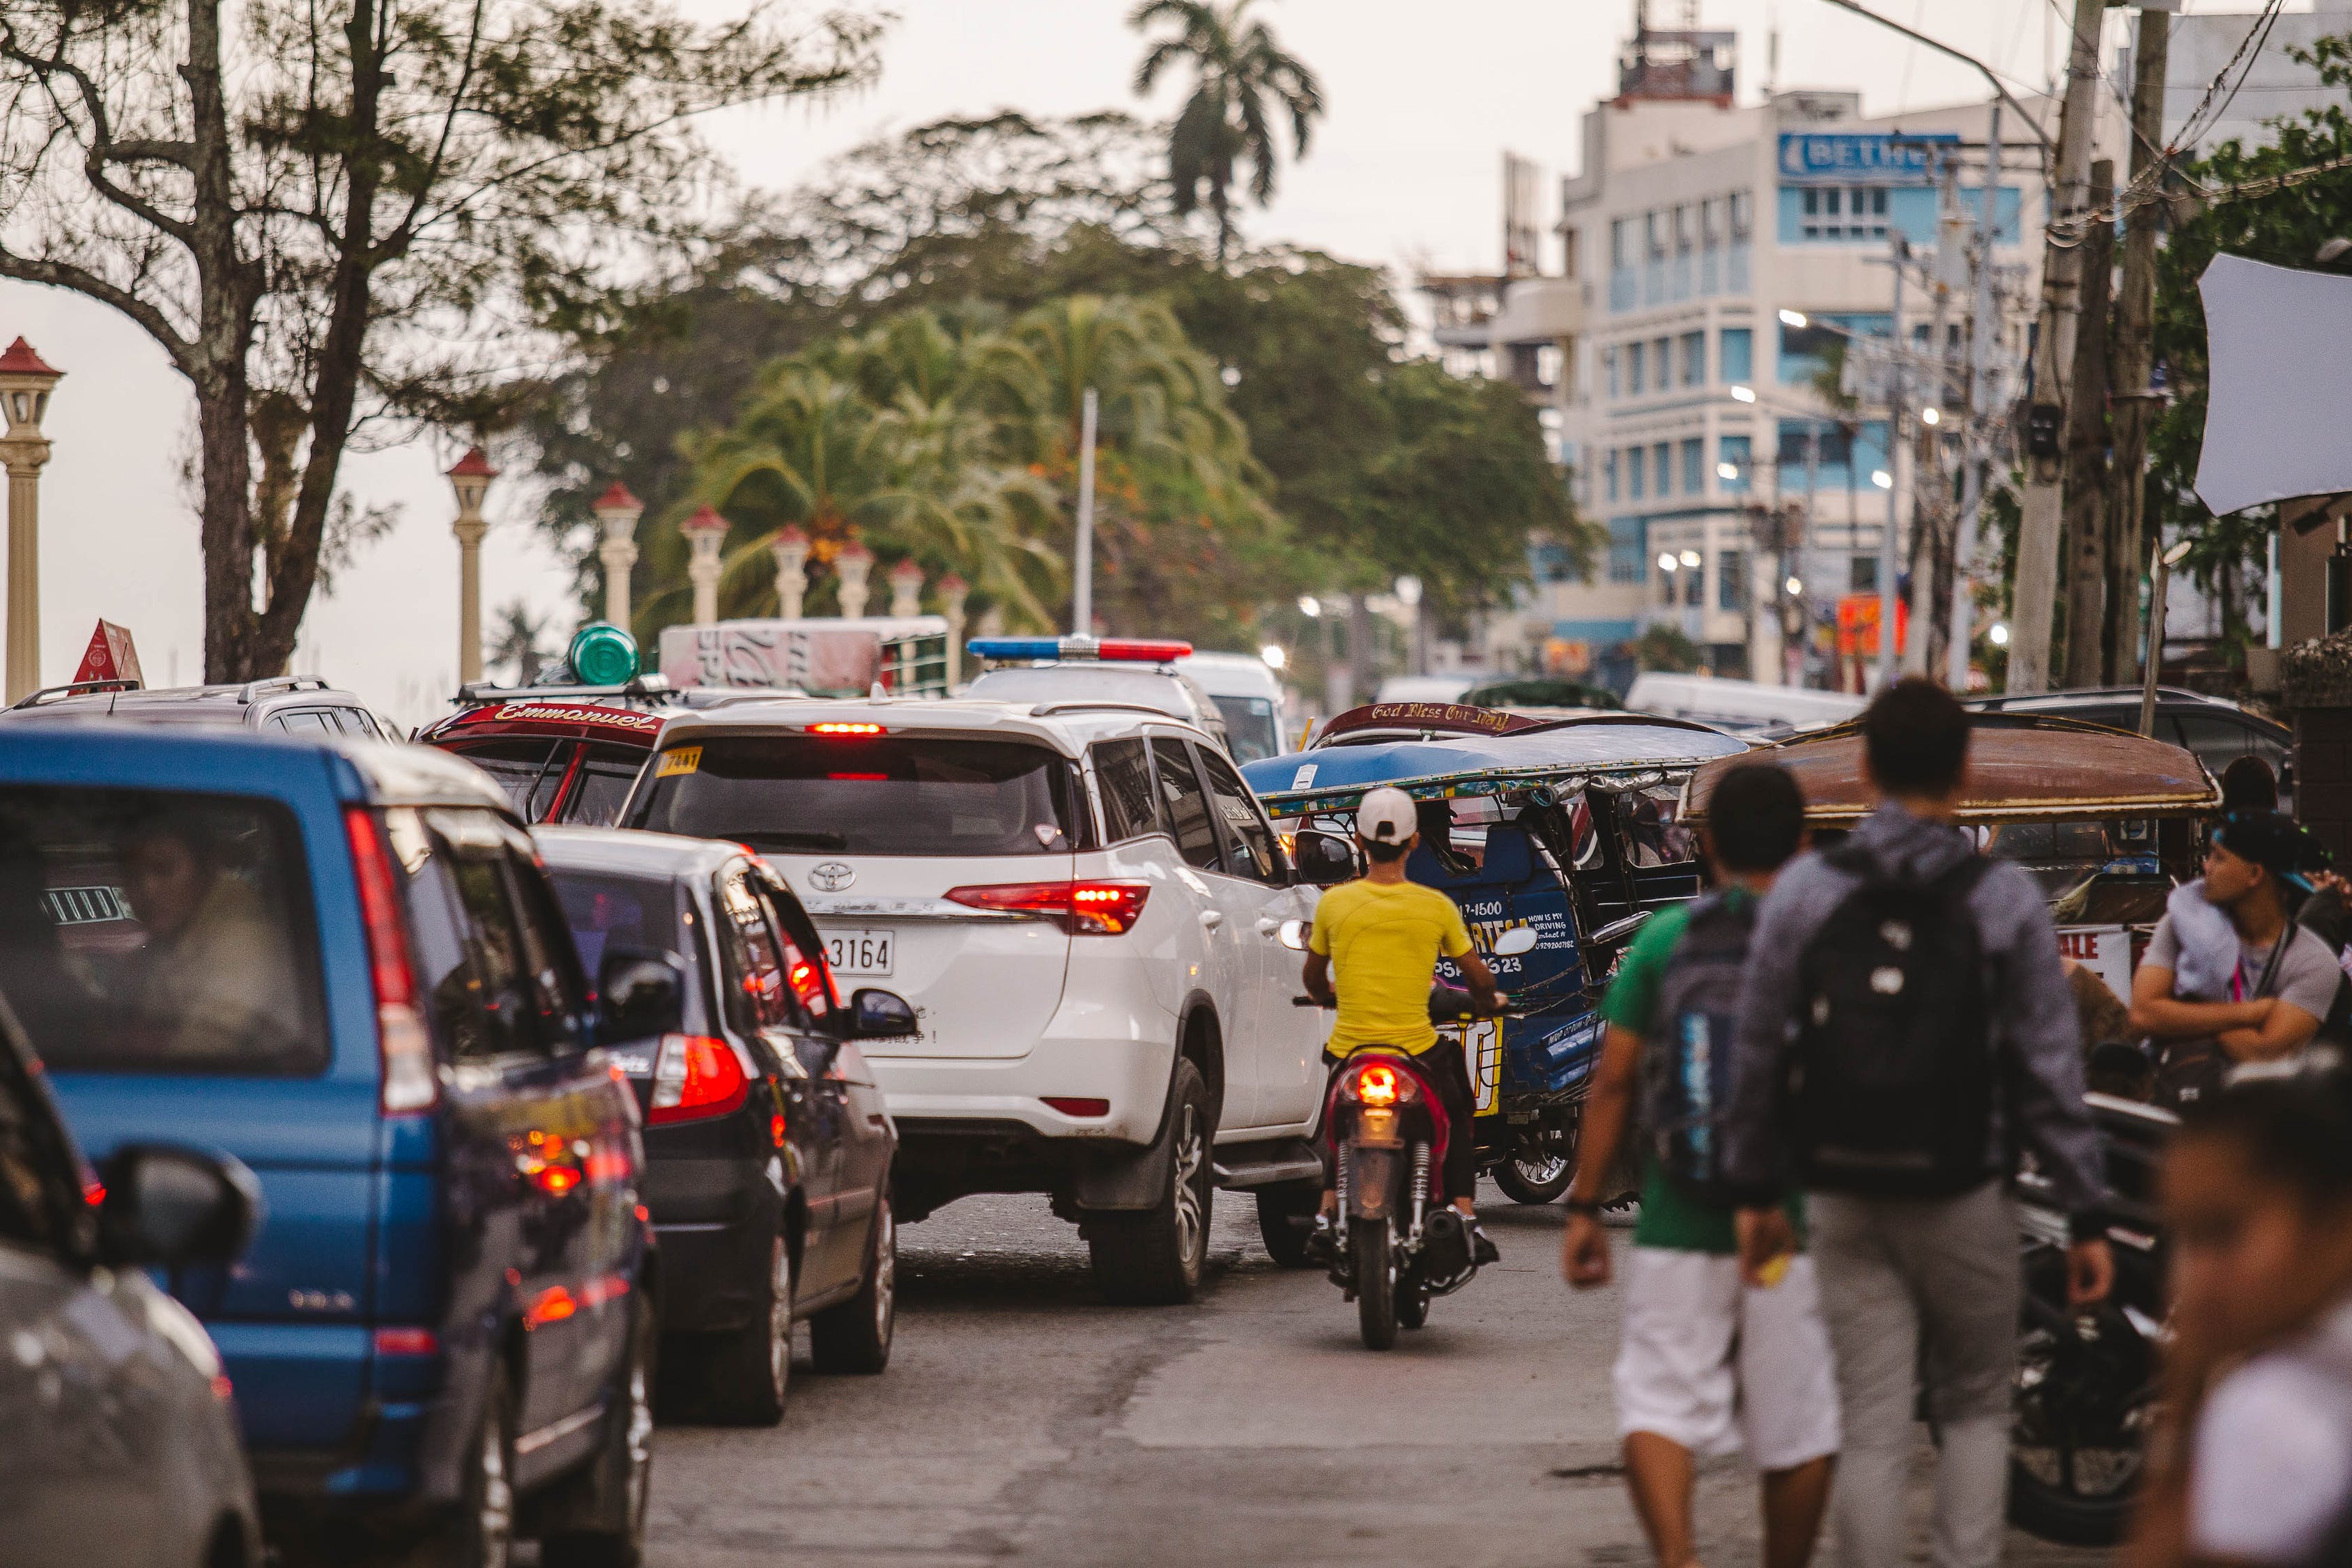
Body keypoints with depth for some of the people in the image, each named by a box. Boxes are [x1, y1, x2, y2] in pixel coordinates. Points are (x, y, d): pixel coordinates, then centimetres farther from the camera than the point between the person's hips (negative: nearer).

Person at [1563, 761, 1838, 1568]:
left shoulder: (1663, 941, 0)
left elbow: (1613, 1084, -1)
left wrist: (1584, 1208, 6)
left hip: (1679, 1228, 0)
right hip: (1795, 1227, 0)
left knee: (1659, 1407, 1)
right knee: (1798, 1426, 11)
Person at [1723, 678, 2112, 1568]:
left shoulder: (1803, 891, -1)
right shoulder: (2004, 899, -6)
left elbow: (1757, 1053, 3)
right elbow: (2050, 1069, -7)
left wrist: (1755, 1189, 14)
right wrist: (2086, 1217, -3)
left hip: (1845, 1202, 2)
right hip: (1965, 1197, -2)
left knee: (1872, 1431, 4)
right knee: (1976, 1408, 14)